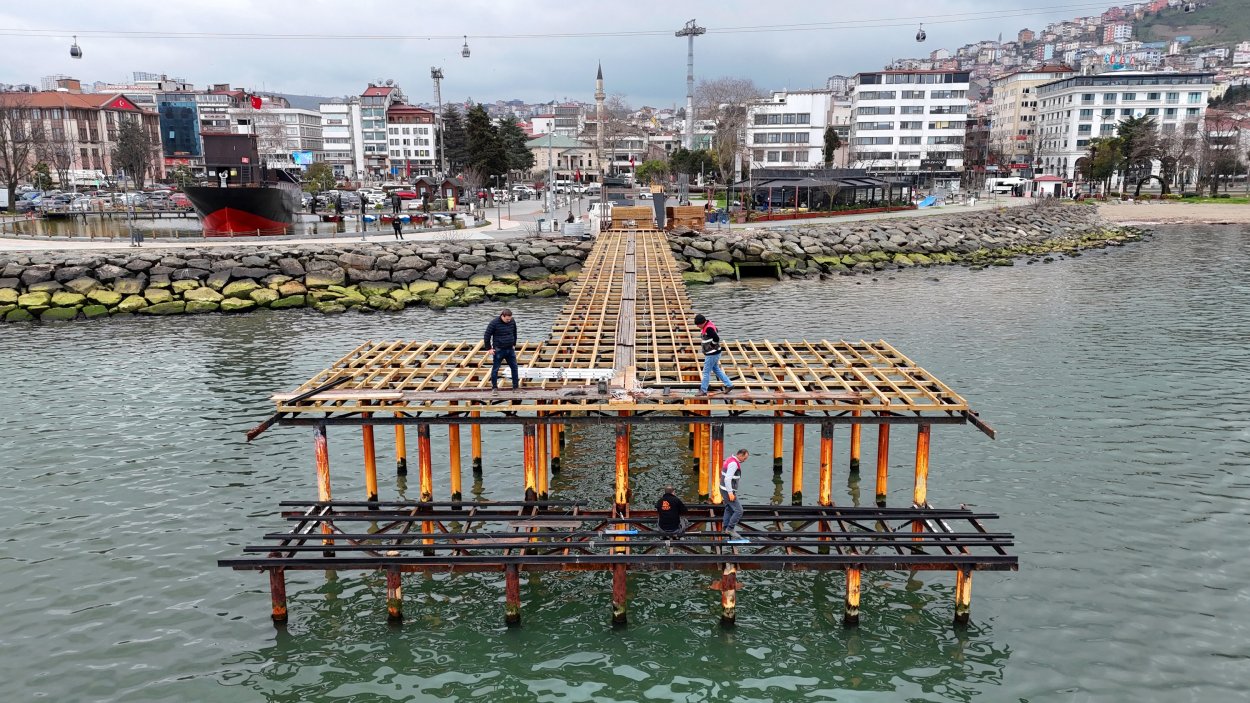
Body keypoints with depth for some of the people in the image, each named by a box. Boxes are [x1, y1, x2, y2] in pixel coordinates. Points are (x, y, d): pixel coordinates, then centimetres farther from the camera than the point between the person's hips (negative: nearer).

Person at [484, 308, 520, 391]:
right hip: (498, 350, -5)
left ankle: (516, 386, 18)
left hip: (510, 349, 5)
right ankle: (494, 387, 16)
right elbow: (486, 336, -9)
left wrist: (514, 344, 15)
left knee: (514, 368, 8)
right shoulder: (494, 323, -15)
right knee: (495, 369, 4)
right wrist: (489, 348, -9)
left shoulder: (512, 322, -1)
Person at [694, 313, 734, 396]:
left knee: (706, 372, -1)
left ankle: (703, 391, 8)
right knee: (716, 370, 19)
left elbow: (716, 338, -32)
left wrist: (711, 345, -16)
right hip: (710, 353, 10)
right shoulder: (705, 327, 6)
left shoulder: (709, 328, -26)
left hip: (712, 354, -10)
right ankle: (729, 385, 24)